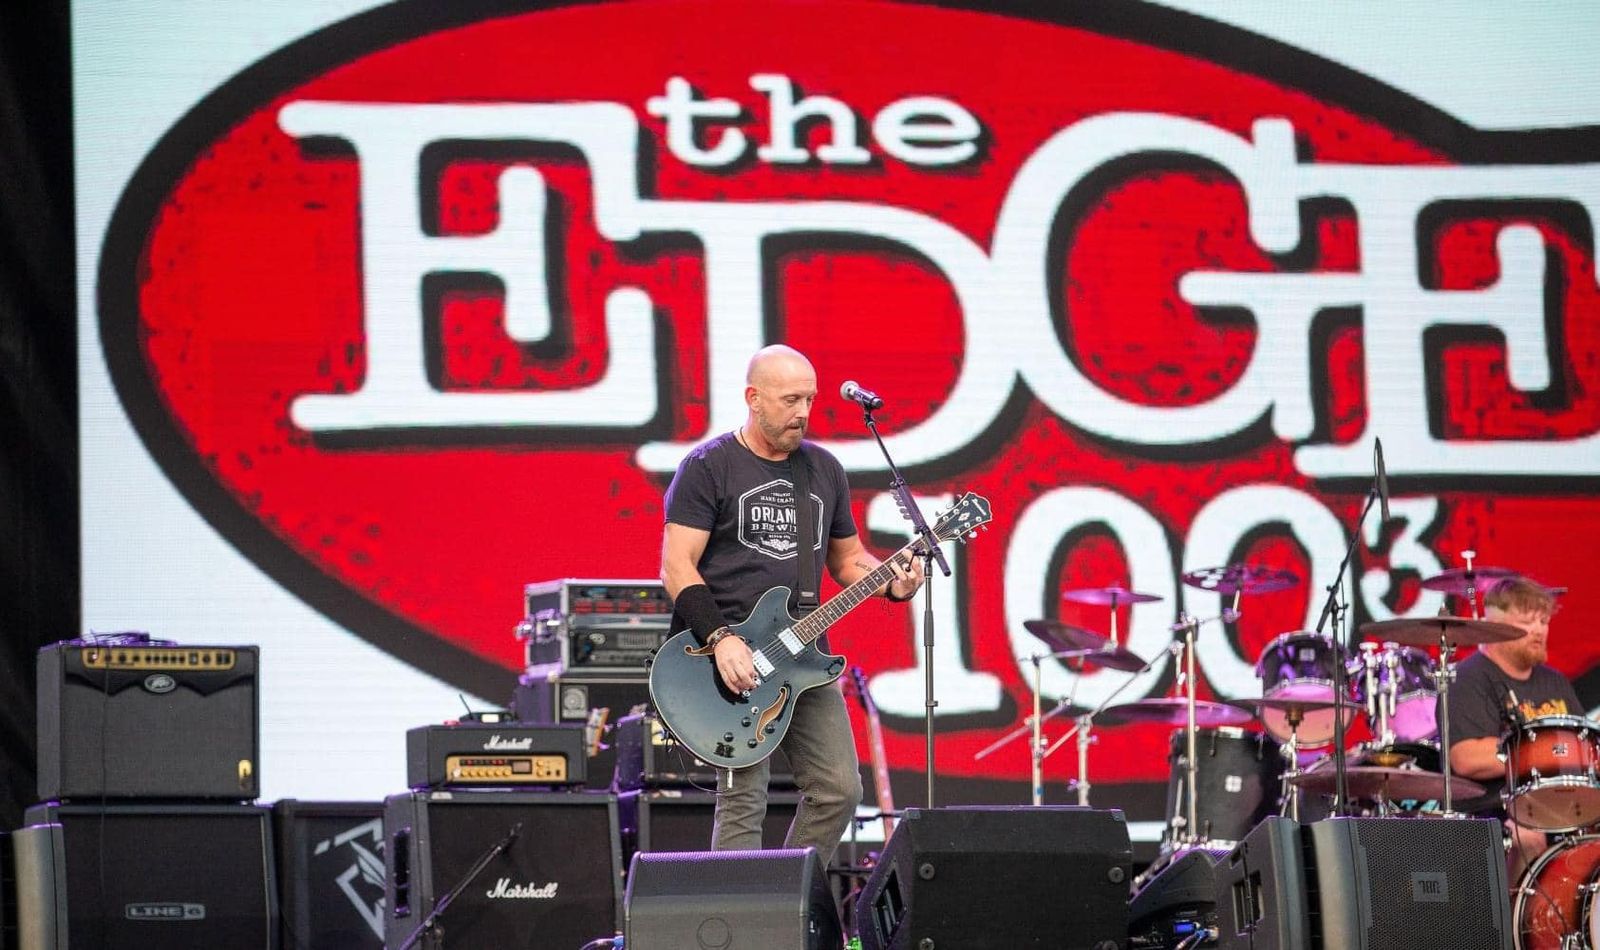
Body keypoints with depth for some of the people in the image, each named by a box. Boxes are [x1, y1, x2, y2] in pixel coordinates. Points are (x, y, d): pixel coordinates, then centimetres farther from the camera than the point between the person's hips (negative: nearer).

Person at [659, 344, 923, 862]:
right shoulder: (709, 467, -3)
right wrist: (720, 639, -20)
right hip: (733, 660, -6)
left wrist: (891, 583, 1)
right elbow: (677, 565, -9)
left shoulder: (824, 470, 15)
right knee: (742, 802, -9)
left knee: (839, 790, 2)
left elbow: (847, 558, 22)